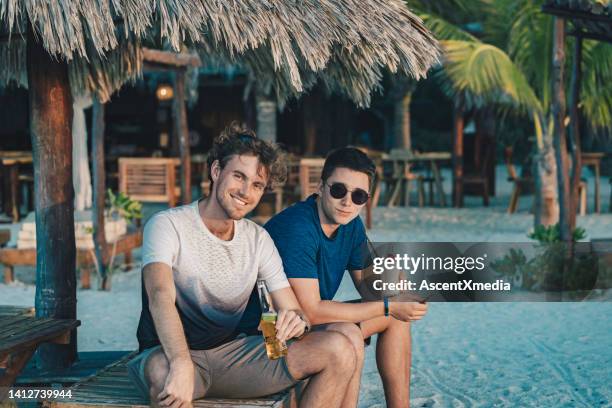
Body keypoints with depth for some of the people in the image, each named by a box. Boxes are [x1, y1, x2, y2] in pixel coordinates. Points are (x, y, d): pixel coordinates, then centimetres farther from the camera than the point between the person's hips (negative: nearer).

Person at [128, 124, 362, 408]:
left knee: (339, 351, -13)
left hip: (231, 353, 5)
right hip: (170, 355, -5)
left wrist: (296, 319, -24)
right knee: (162, 373, -43)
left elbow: (292, 309, 4)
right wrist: (182, 364, -46)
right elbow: (161, 296, -28)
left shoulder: (258, 239, 8)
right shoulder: (168, 225, -10)